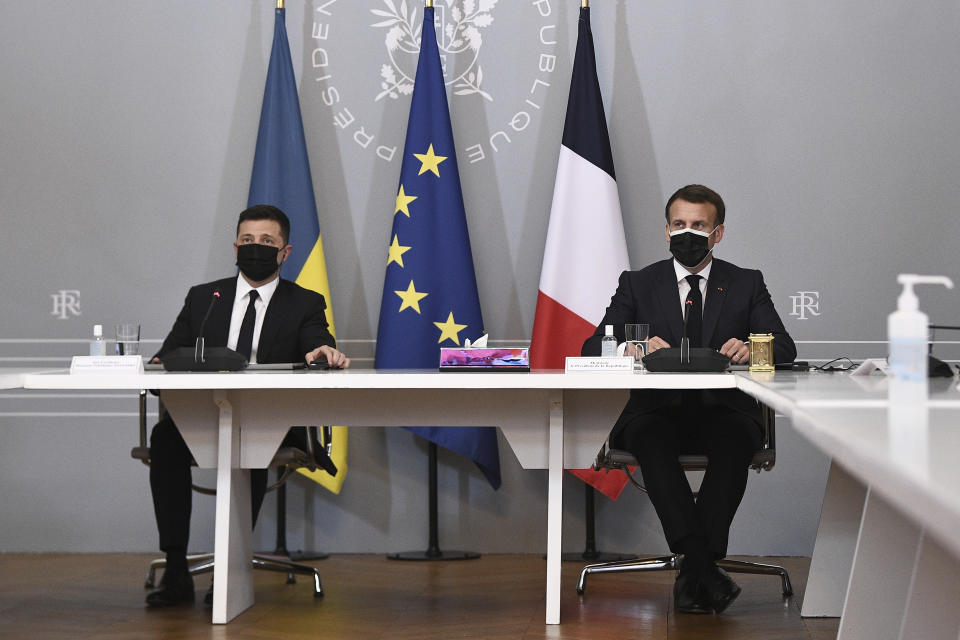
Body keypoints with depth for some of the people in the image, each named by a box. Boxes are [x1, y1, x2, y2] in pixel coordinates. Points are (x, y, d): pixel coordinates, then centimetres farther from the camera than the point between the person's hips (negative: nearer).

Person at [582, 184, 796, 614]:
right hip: (658, 411, 0)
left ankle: (692, 576, -37)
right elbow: (594, 347, 4)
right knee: (653, 441, -36)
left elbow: (784, 348, 5)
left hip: (722, 409, 0)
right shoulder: (638, 284, 15)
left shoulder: (746, 284, 15)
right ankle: (703, 567, -43)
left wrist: (750, 348, -19)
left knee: (735, 440, -36)